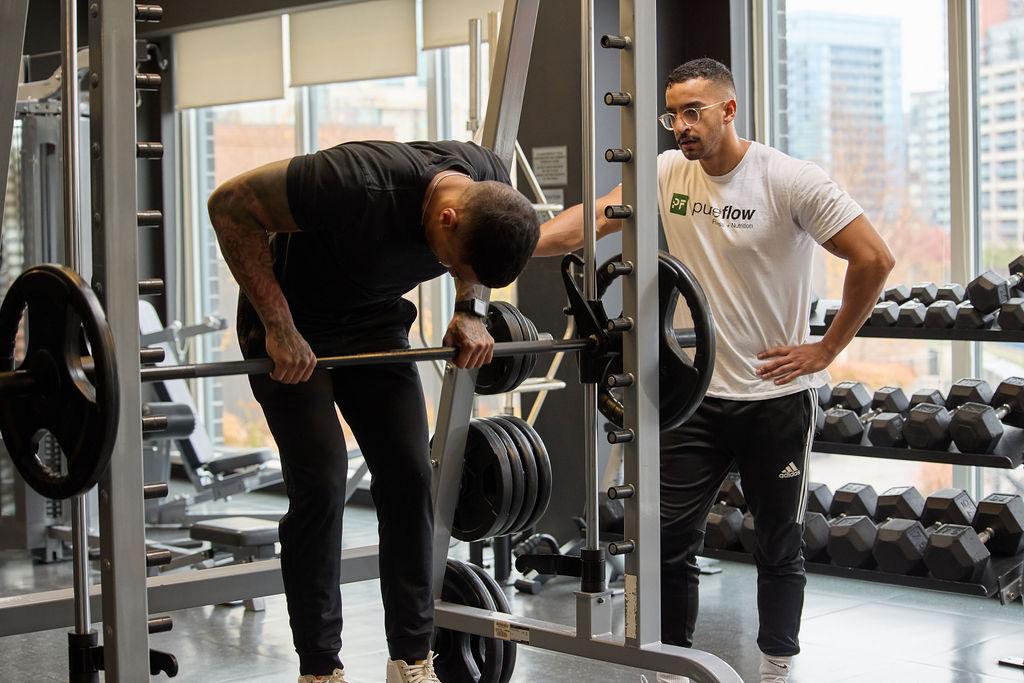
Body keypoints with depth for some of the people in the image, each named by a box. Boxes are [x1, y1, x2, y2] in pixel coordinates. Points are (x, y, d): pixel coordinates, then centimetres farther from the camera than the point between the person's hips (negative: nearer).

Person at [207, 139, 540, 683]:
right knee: (320, 480, -12)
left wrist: (471, 311, -11)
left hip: (373, 319, 5)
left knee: (408, 475, -2)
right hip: (292, 321, -5)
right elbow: (229, 204, -30)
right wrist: (278, 326, -31)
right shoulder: (361, 185, -38)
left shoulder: (493, 195, -19)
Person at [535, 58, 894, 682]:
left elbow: (874, 258, -12)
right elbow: (594, 218, -12)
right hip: (697, 393, 3)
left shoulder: (789, 180, -12)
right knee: (669, 542, 0)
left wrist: (825, 350, -9)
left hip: (779, 393, -3)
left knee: (780, 545, 10)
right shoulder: (669, 174, 0)